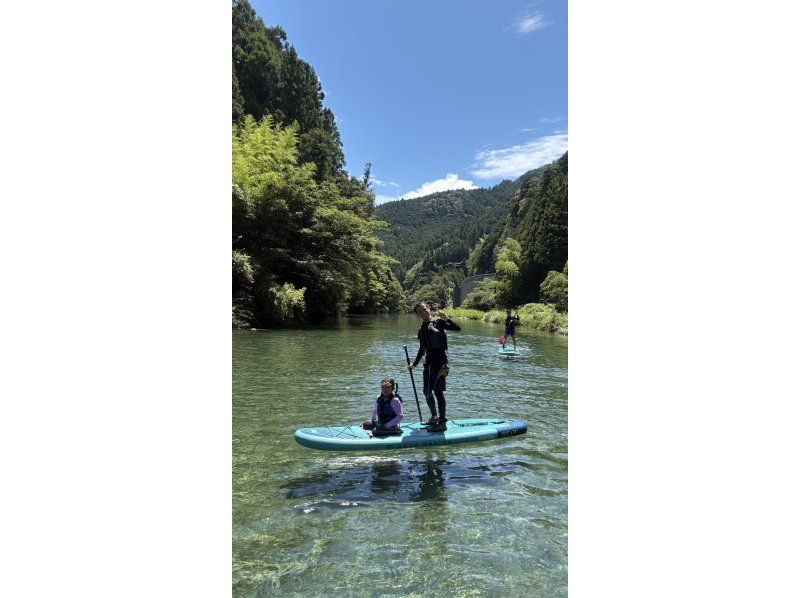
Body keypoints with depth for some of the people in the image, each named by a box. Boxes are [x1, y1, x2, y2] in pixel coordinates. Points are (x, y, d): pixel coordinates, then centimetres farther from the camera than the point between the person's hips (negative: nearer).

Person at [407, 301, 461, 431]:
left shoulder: (438, 322, -2)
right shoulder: (421, 329, 16)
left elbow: (457, 328, -11)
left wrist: (446, 319, -23)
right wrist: (414, 364, 31)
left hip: (439, 359, -8)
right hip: (429, 361, 8)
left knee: (437, 390, -8)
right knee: (426, 391, 13)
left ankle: (442, 422, 0)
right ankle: (434, 417, 30)